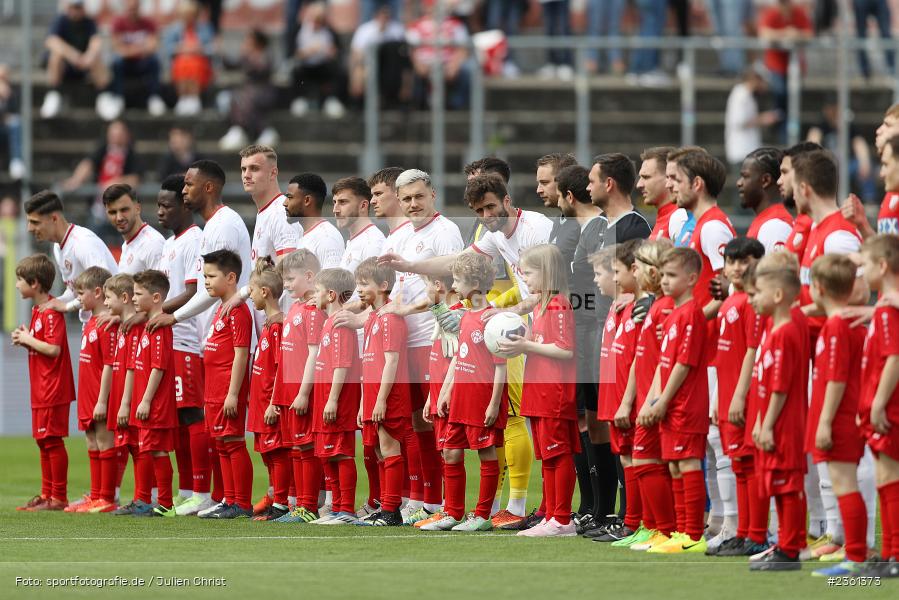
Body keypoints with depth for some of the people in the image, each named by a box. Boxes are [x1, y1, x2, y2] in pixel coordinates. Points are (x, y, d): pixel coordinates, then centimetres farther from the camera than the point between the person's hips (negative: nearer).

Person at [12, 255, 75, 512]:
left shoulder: (52, 312, -17)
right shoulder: (37, 310, 14)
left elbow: (53, 349, -24)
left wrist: (28, 339, -13)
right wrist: (24, 339, 4)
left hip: (53, 390, -10)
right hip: (41, 391, 10)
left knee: (52, 441, -6)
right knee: (44, 441, 14)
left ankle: (58, 498, -2)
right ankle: (47, 494, 20)